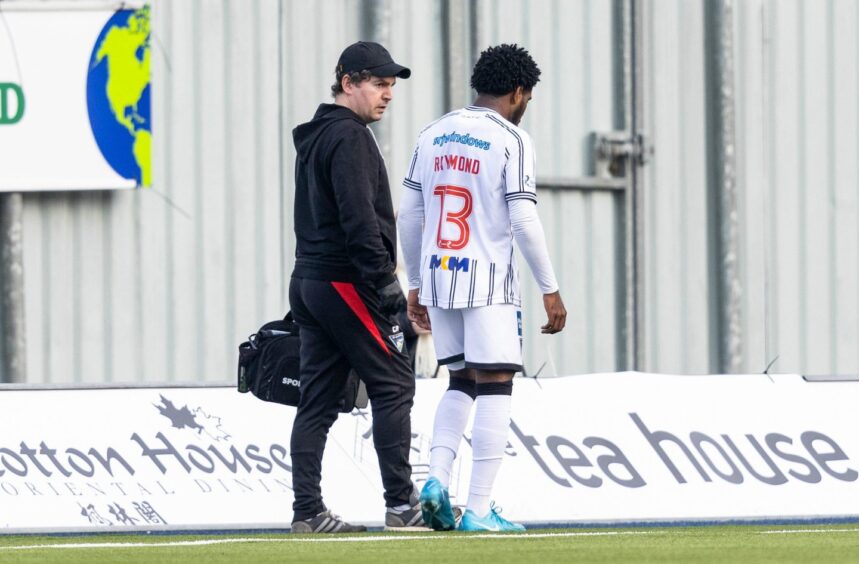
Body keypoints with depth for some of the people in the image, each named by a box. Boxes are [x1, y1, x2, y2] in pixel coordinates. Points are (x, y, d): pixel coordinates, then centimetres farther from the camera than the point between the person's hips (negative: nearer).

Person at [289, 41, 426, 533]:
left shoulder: (313, 138, 20)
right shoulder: (349, 137, -11)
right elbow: (359, 219, -20)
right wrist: (386, 284, -19)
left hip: (309, 281, 9)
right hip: (347, 283, -9)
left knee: (318, 398, 6)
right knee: (393, 385, -5)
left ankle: (308, 511, 3)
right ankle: (402, 505, -7)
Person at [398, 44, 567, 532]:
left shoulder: (434, 136, 11)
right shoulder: (511, 140, -7)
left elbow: (408, 216, 12)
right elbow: (524, 221, -13)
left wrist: (415, 285, 20)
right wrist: (551, 290, -6)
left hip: (438, 276, 6)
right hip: (488, 282, -6)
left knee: (462, 382, 19)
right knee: (495, 386, -1)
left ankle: (437, 479, 1)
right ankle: (480, 510, -5)